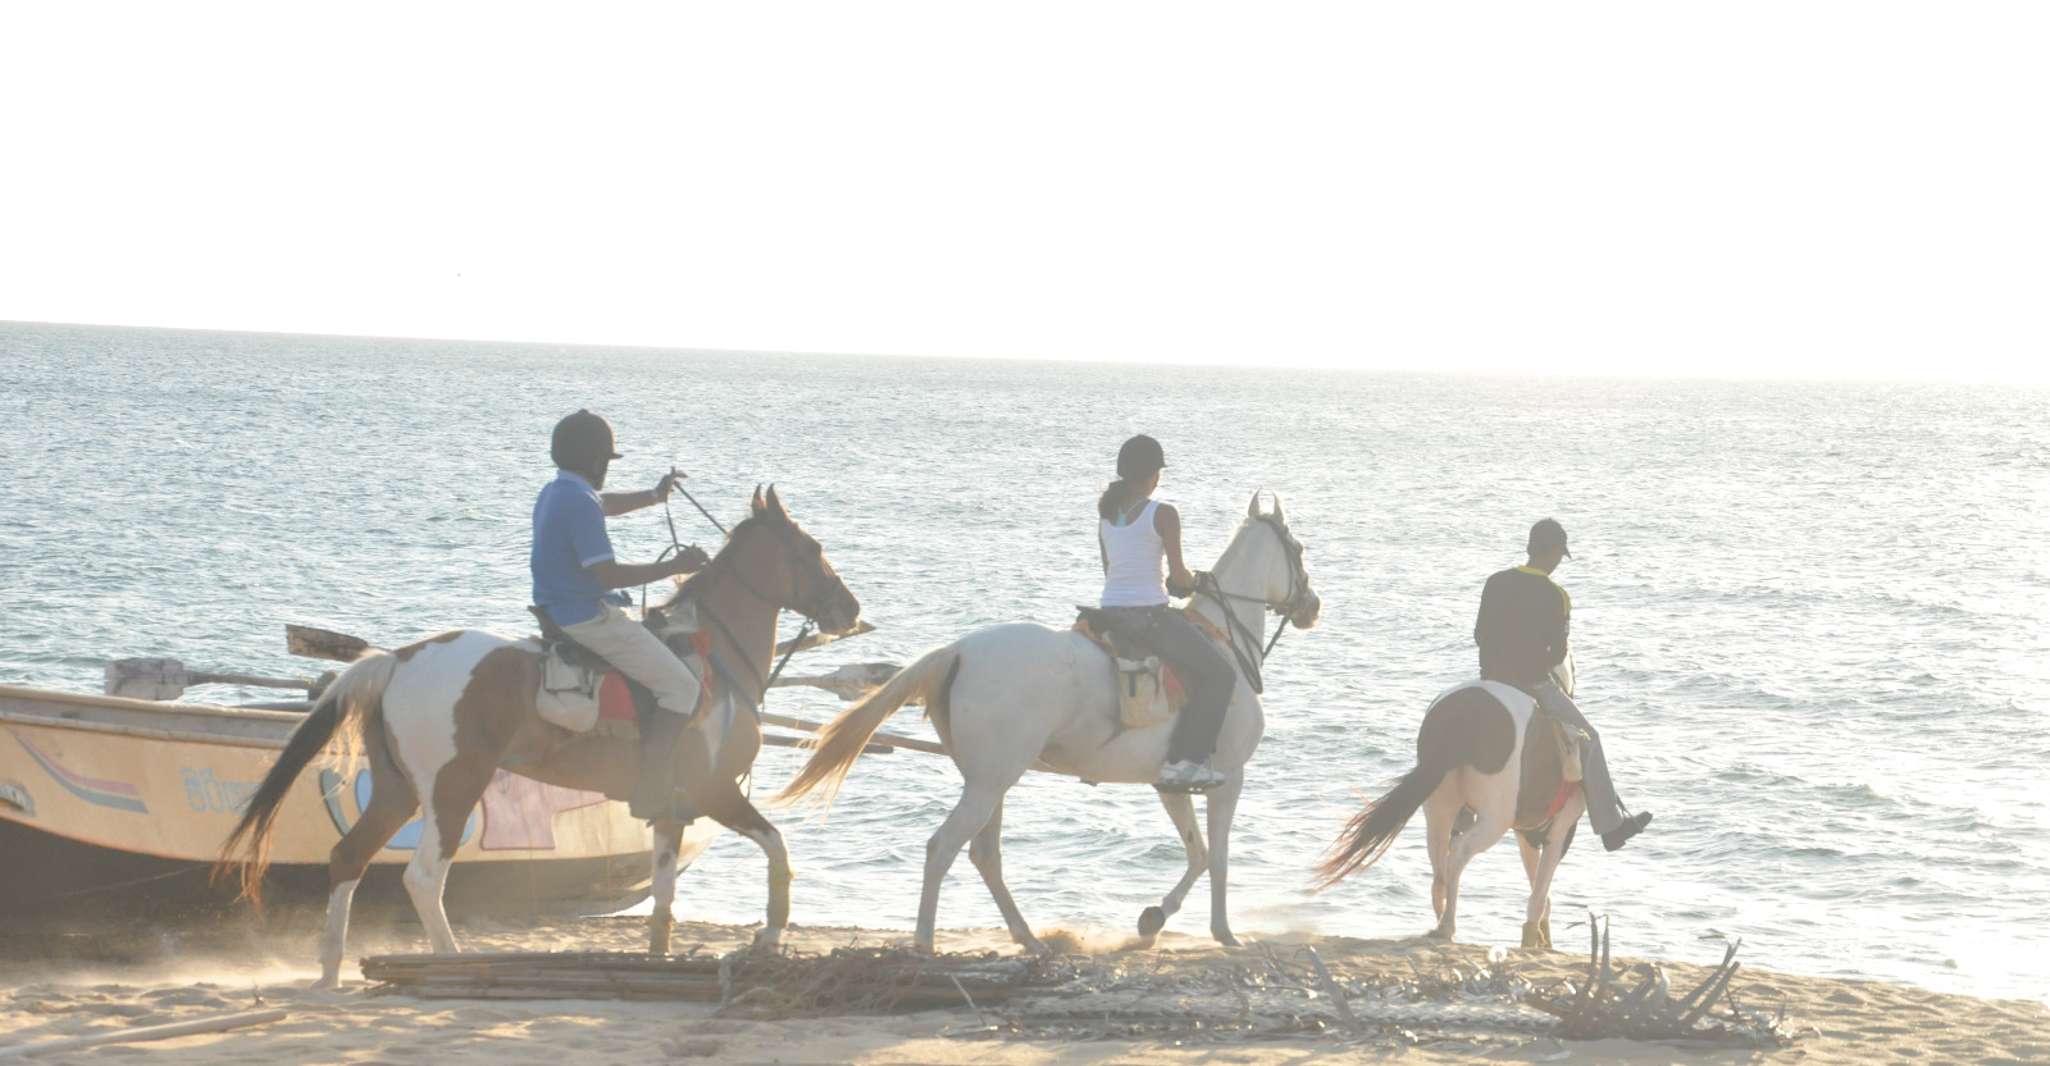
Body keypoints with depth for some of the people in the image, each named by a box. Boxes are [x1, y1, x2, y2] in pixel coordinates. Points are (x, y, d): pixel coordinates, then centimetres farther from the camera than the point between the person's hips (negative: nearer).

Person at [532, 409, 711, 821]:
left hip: (556, 613, 11)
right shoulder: (579, 502, -20)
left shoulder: (554, 494, 12)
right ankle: (652, 795, -15)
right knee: (681, 687, -11)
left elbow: (605, 504, 35)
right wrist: (676, 566, -16)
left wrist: (653, 496, 43)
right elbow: (609, 573, -23)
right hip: (589, 619, -11)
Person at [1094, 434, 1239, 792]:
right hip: (1149, 613, -7)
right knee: (1219, 674, 4)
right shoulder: (1164, 514, -10)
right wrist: (1192, 585, 13)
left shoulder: (1106, 511, 9)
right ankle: (1185, 760, -7)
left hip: (1110, 613, 7)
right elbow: (1178, 574, -8)